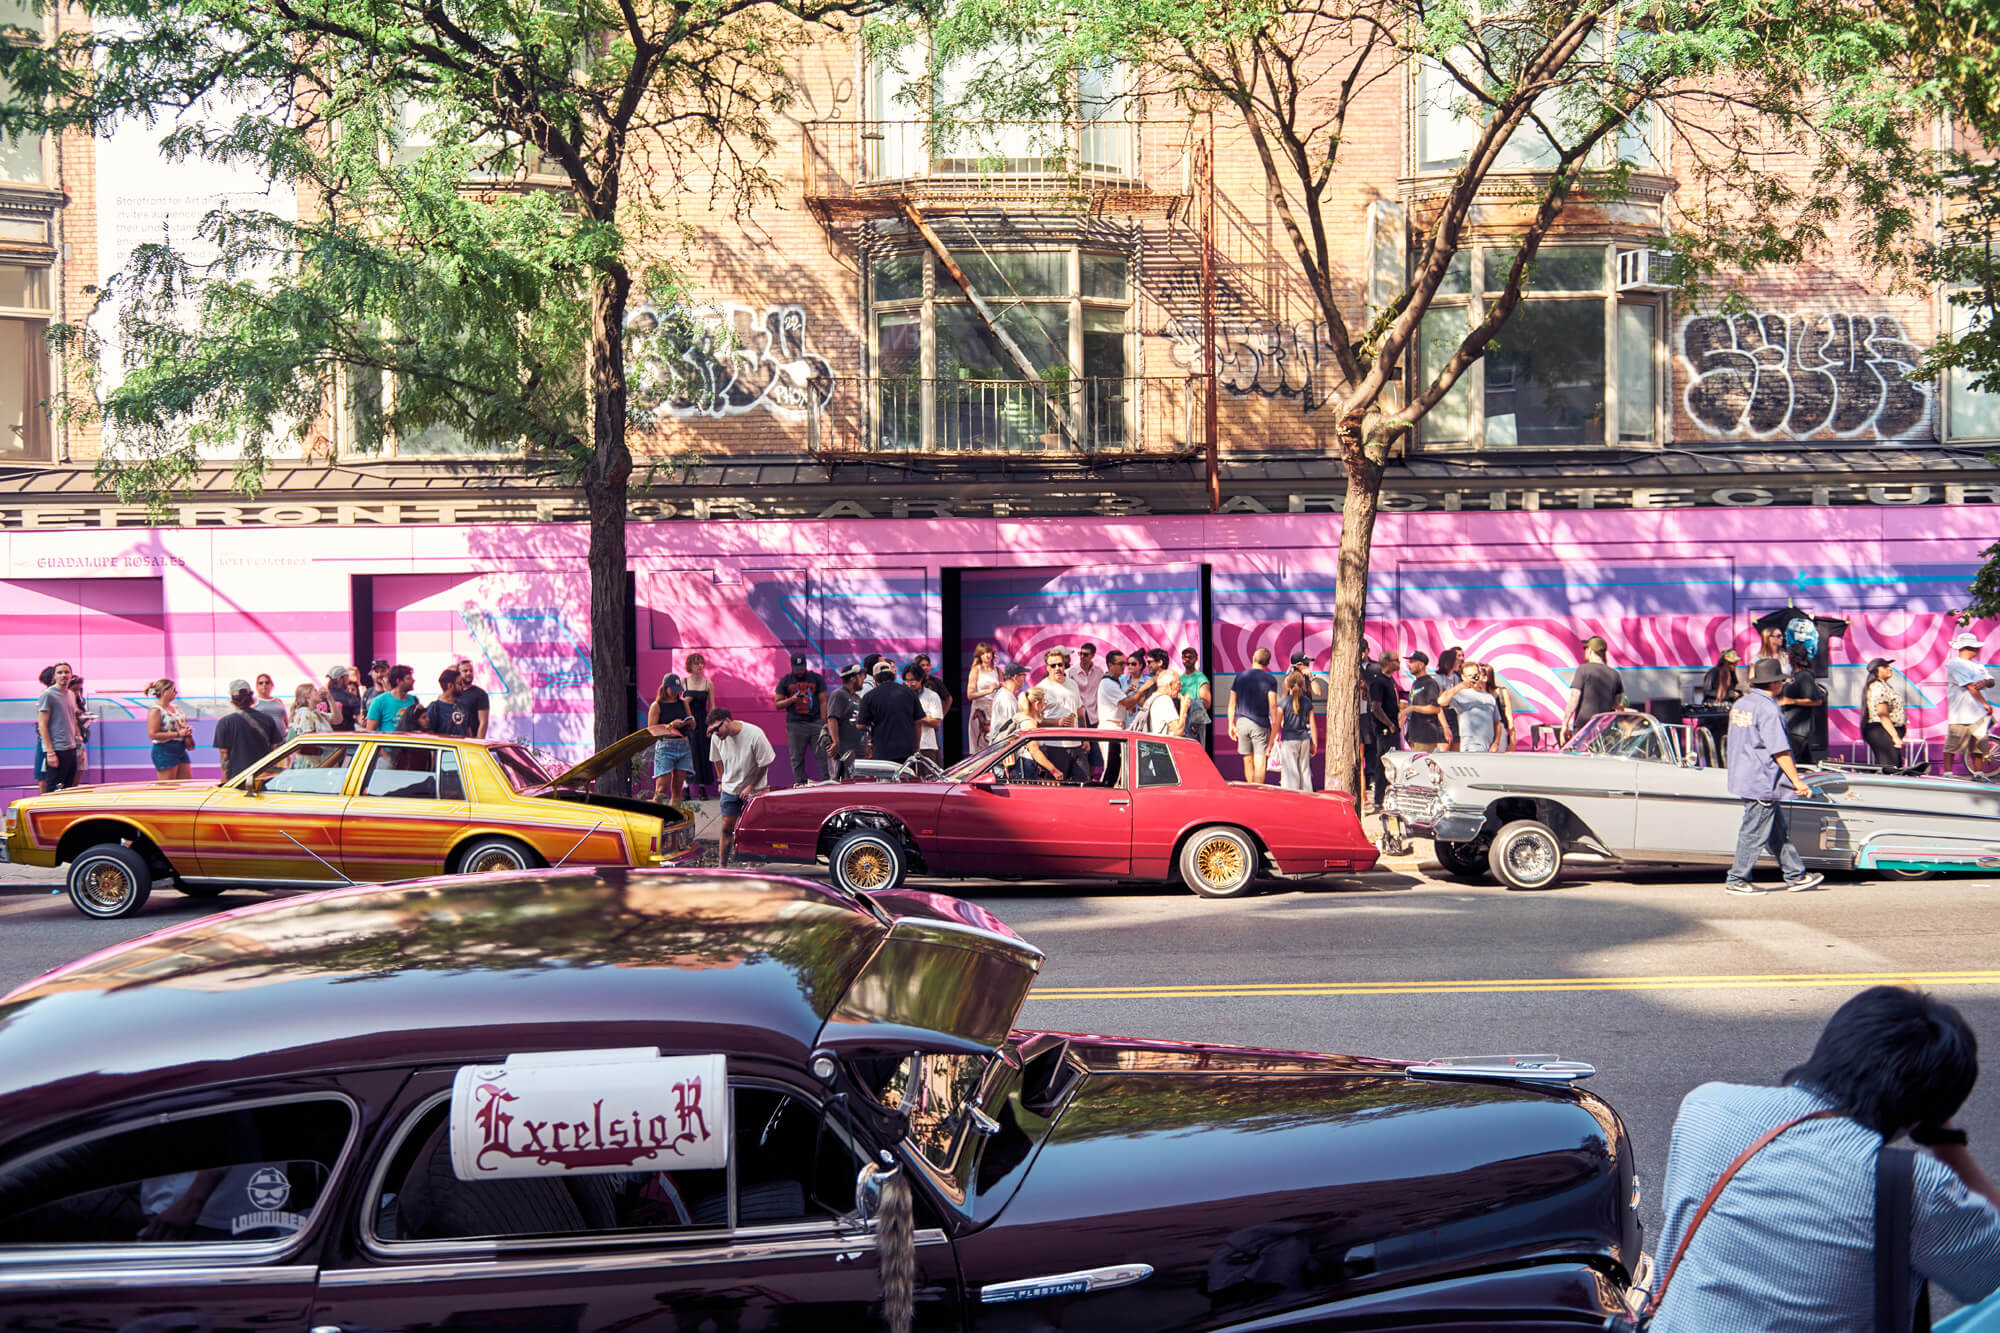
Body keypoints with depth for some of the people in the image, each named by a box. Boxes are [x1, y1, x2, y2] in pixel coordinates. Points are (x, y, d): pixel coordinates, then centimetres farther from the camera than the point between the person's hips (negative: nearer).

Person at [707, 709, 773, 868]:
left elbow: (764, 764, -13)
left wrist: (751, 786, -12)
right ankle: (722, 865, 7)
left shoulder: (754, 734, -23)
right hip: (730, 788, 3)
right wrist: (721, 780, 10)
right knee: (726, 827, 1)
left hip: (753, 789, -3)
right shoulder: (716, 738, -10)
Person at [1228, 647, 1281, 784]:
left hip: (1242, 722, 3)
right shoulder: (1270, 679, -5)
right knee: (1260, 761, -3)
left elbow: (1232, 703, 6)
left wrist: (1231, 724, 13)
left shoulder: (1240, 676, 5)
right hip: (1260, 724, -3)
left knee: (1248, 760, 13)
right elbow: (1272, 705, -11)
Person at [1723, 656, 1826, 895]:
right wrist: (1797, 781, -13)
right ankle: (1737, 880, 4)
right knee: (1755, 832, -1)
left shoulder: (1741, 704, 11)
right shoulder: (1768, 709, -18)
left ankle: (1796, 875, 22)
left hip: (1744, 776, 10)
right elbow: (1780, 751, -19)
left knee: (1778, 831, 15)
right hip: (1762, 782, -10)